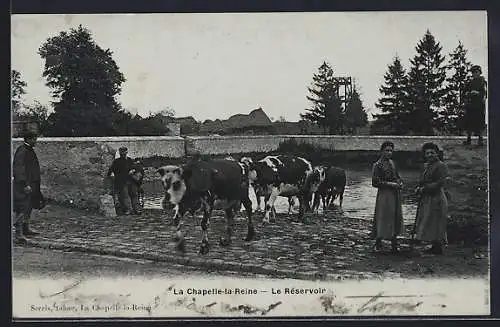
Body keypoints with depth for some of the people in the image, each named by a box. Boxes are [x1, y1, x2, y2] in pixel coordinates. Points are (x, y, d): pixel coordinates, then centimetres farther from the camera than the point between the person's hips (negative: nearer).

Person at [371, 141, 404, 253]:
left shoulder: (392, 162, 12)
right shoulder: (377, 165, -11)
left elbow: (397, 176, 24)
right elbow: (375, 182, -16)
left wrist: (400, 183, 3)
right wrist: (390, 184, -19)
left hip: (395, 195, 8)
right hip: (384, 195, -8)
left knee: (396, 219, 12)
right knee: (383, 218, -4)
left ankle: (394, 244, 22)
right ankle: (378, 244, 8)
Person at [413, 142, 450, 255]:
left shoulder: (441, 166, -13)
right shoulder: (426, 166, 15)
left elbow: (440, 183, -21)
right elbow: (422, 181, 22)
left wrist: (424, 188, -18)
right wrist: (418, 188, 0)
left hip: (436, 198, -9)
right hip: (426, 199, 9)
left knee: (435, 223, -4)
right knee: (429, 224, 12)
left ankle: (438, 248, 3)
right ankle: (435, 247, 19)